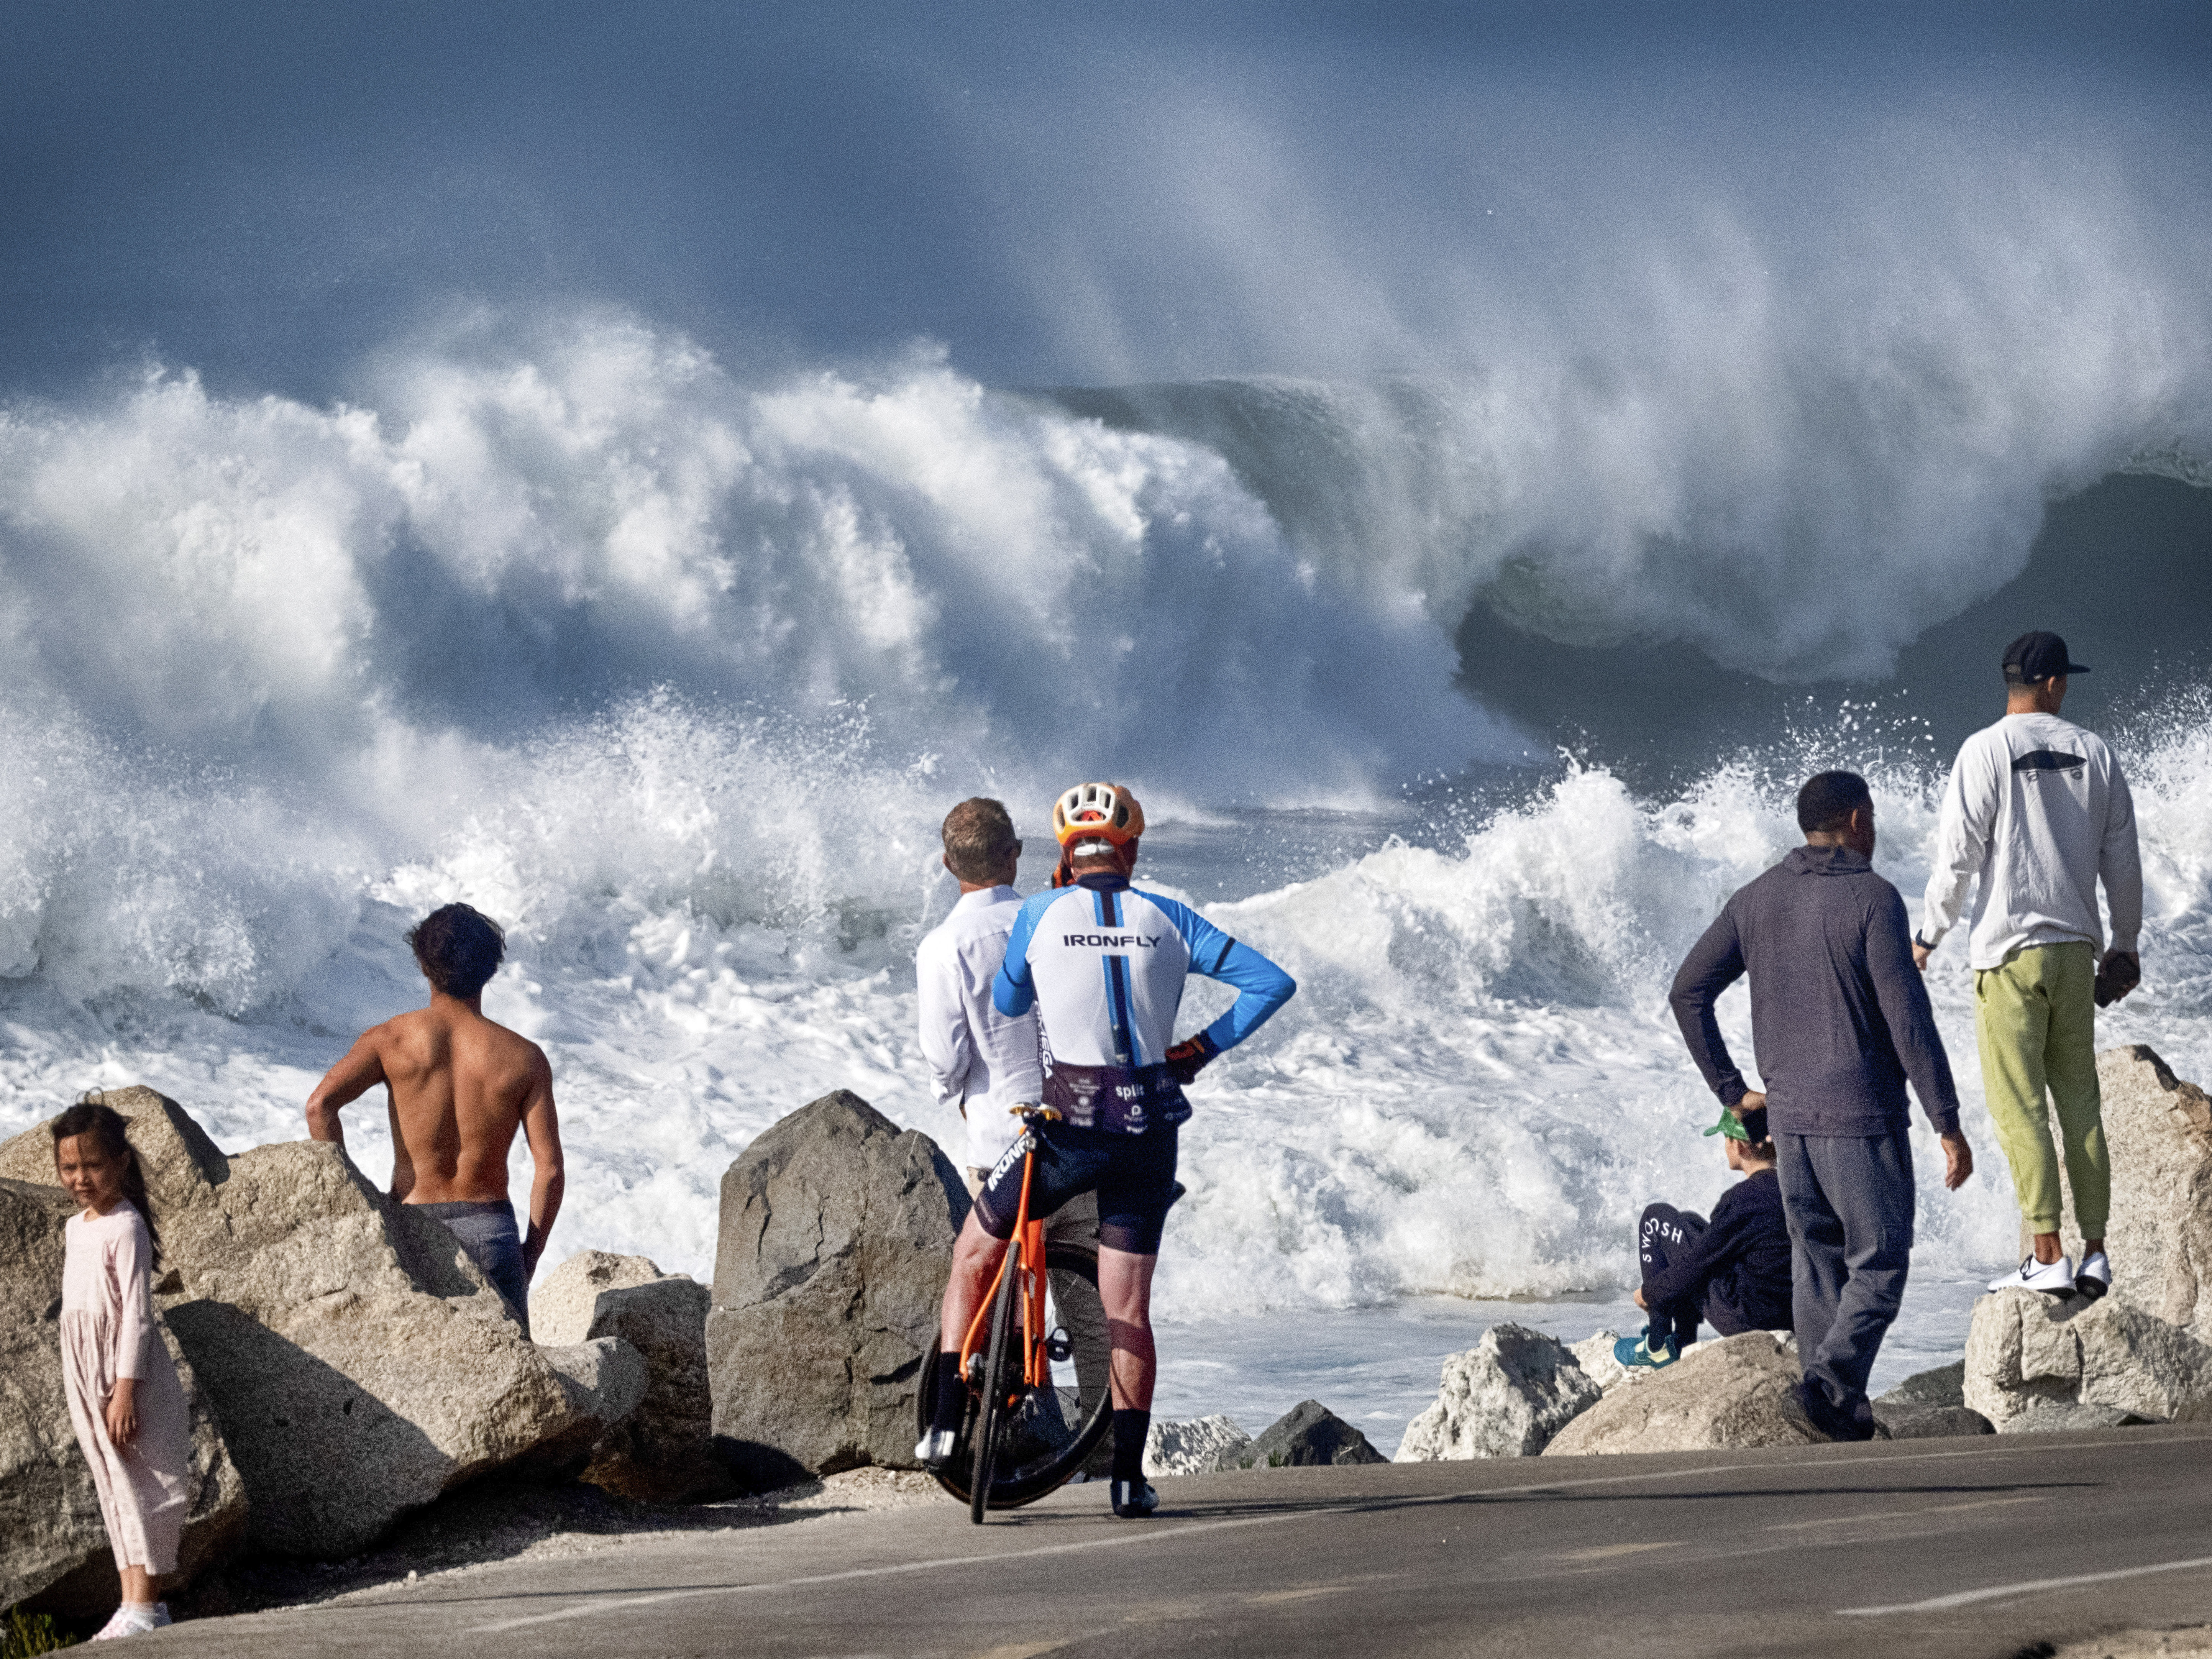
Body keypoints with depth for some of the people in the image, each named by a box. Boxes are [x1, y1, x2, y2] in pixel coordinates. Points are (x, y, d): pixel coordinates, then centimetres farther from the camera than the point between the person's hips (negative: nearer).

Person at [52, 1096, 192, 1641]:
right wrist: (89, 1389, 19)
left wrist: (125, 1390, -21)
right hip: (84, 1370, 9)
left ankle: (144, 1606, -8)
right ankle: (136, 1603, 12)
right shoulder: (75, 1228, 13)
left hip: (127, 1368, -9)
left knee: (140, 1484, -7)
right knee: (113, 1487, 9)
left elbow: (137, 1313, -17)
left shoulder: (126, 1229, -14)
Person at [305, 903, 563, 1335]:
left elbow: (321, 1105, -14)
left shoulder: (392, 1040, -1)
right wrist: (532, 1251, 9)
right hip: (490, 1230, 0)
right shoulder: (524, 1058, 0)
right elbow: (550, 1169, -3)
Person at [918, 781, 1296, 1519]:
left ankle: (948, 1422, 9)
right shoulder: (1168, 920, 5)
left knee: (974, 1255, 19)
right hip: (1149, 1133, 2)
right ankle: (1128, 1476, 7)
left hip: (1069, 1128, -2)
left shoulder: (1041, 914, 0)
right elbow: (1271, 982, 1)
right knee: (1129, 1310, 10)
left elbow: (1006, 1007, 14)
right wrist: (1204, 1046, 8)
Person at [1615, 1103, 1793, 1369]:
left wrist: (1649, 1293, 5)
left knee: (1656, 1219, 6)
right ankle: (1682, 1342, 29)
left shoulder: (1742, 1199, -22)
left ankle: (1658, 1345, 14)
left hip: (1743, 1321, -8)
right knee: (1690, 1222, 26)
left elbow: (1697, 1263, -13)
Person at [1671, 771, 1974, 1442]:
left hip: (1789, 1113, 6)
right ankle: (1832, 1379, -18)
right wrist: (1948, 1124, -12)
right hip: (1862, 1116, -6)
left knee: (1817, 1262, 13)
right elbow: (1908, 1020, -15)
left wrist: (1730, 1089, 13)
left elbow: (1688, 993, 7)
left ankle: (1839, 1412, 13)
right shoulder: (1871, 900, -11)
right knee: (1879, 1263, 1)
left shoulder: (1756, 900, 7)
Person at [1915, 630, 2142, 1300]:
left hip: (2010, 952, -5)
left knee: (2020, 1107, -4)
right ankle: (2095, 1252, 8)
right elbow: (2122, 860, 12)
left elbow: (1958, 856, -8)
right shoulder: (2095, 754, 7)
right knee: (2080, 1102, 10)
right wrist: (2126, 943, 25)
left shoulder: (1985, 752, -6)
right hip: (2076, 950, 5)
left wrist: (1927, 937, 4)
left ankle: (2047, 1256, -9)